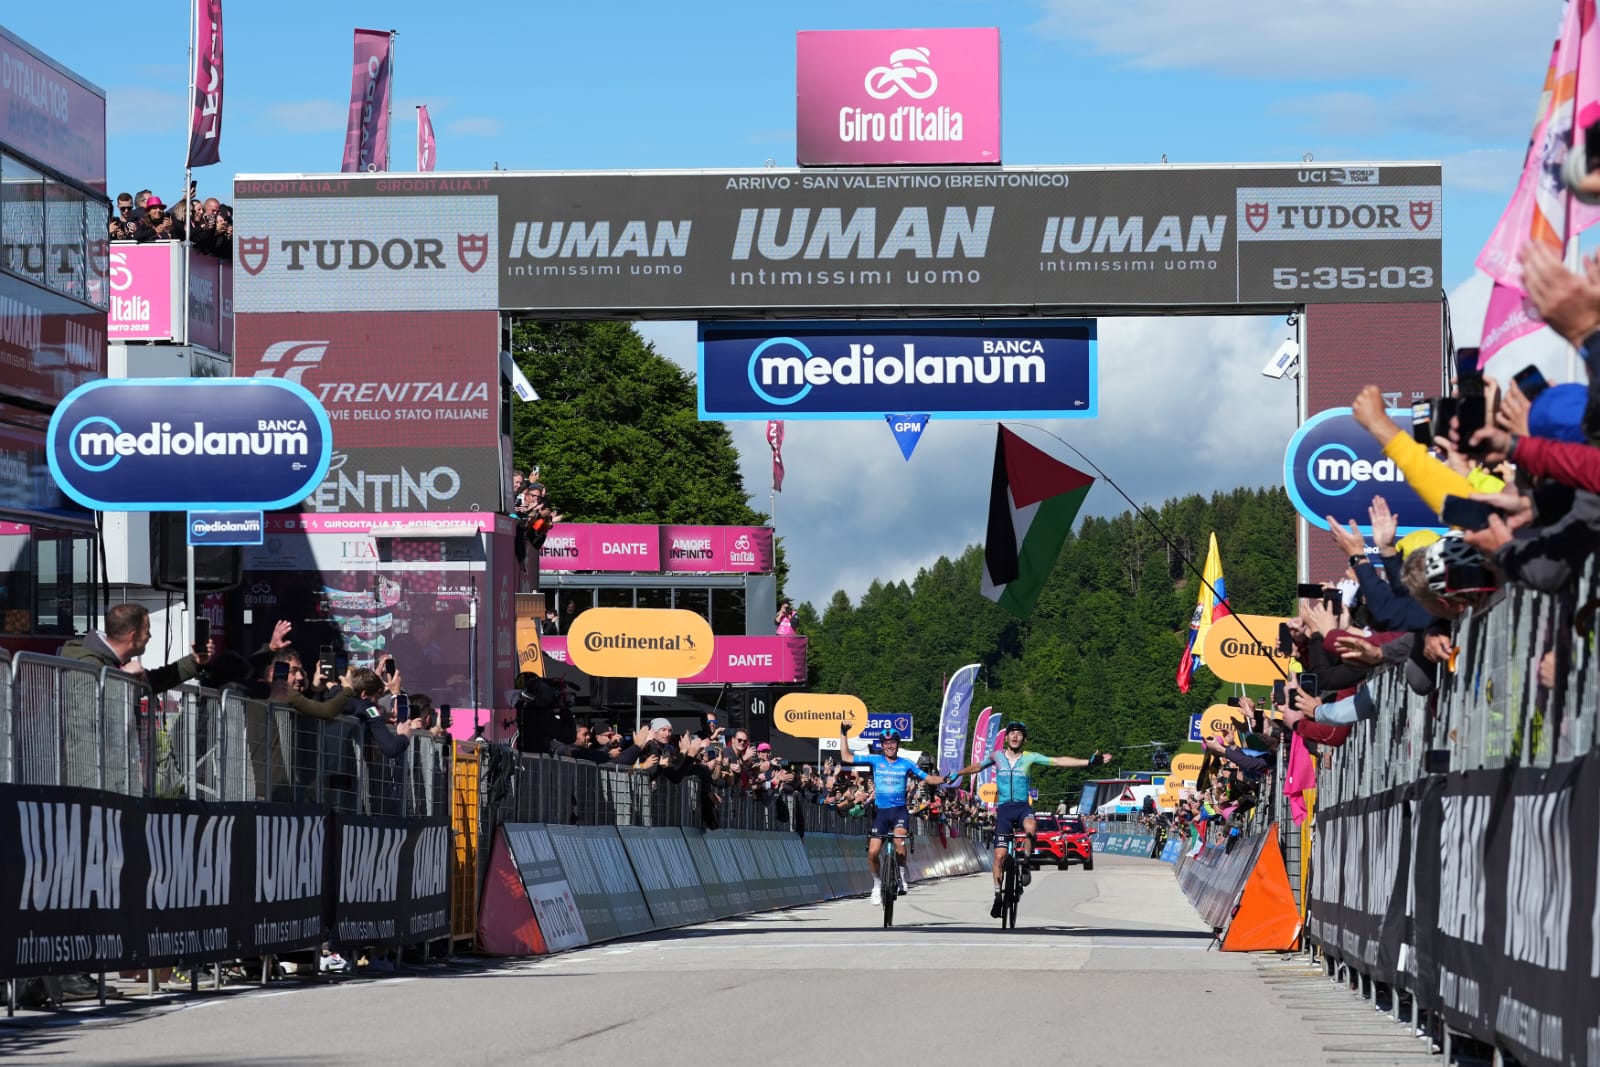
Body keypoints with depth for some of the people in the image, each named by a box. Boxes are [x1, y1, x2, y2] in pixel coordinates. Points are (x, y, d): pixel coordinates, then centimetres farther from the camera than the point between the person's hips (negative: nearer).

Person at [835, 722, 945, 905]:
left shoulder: (906, 764, 4)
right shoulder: (875, 760, 4)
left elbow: (928, 778, 8)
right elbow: (846, 757, 5)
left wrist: (945, 779, -9)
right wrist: (843, 734, 0)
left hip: (900, 810, -1)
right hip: (881, 811, 1)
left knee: (899, 840, -30)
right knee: (872, 852, -8)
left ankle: (902, 874, -7)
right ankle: (877, 883, 17)